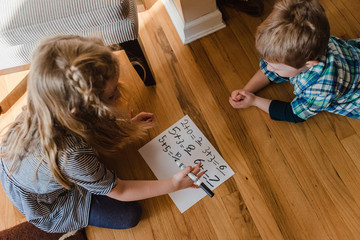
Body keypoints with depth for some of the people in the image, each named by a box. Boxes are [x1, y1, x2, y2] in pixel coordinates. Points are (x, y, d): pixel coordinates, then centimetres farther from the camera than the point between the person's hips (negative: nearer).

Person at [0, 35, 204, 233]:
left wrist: (127, 123, -5)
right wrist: (173, 184, -21)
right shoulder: (73, 157, -45)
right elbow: (119, 191, -26)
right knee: (130, 214, -2)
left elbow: (92, 122, -1)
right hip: (46, 205, -5)